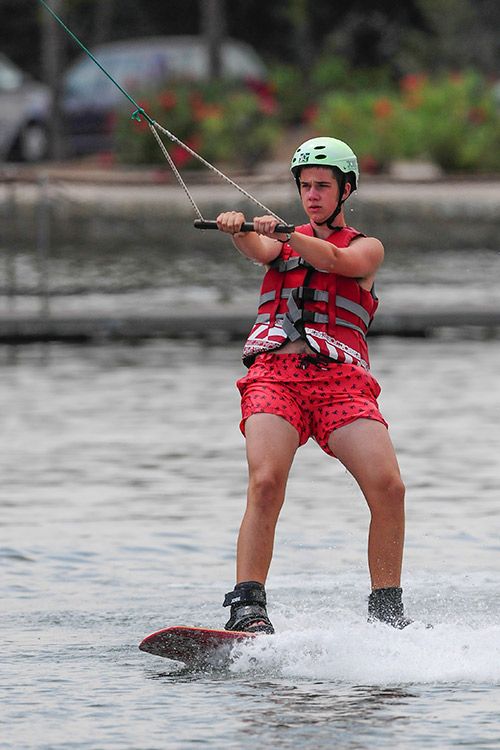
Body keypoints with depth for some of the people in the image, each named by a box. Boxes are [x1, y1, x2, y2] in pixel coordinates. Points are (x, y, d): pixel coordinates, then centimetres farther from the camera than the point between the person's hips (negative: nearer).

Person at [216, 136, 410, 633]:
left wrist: (284, 232, -24)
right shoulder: (284, 239, 22)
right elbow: (258, 250, -2)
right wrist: (238, 229, -27)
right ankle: (246, 608, -28)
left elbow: (335, 261, -6)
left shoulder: (366, 248, 17)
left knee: (388, 486, -17)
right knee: (266, 484, -23)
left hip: (340, 377, 0)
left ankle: (386, 612, -8)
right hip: (275, 372, 0)